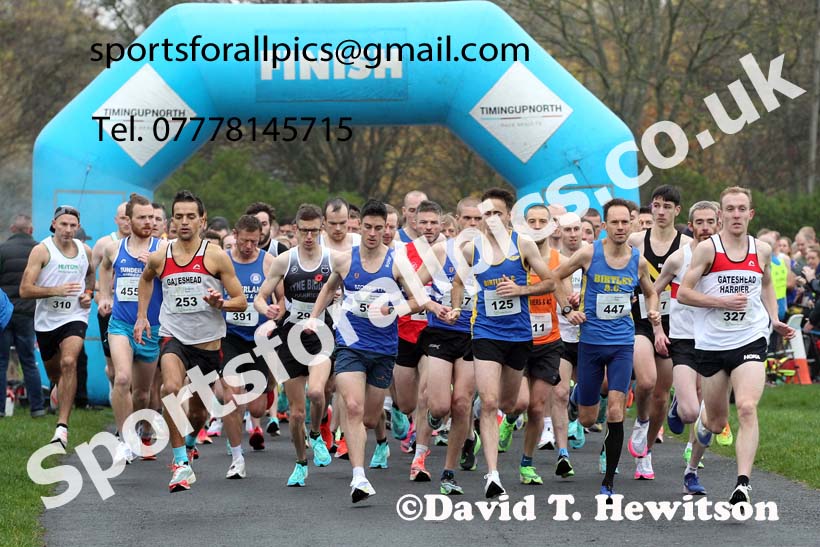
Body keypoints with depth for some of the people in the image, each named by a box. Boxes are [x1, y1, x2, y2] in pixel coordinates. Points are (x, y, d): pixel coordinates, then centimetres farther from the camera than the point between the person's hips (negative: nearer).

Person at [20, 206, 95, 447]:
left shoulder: (85, 251, 4)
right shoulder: (42, 250, -8)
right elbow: (25, 289, -14)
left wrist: (88, 294, 9)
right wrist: (56, 290, -25)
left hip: (74, 317, 0)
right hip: (46, 320, 0)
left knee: (69, 362, -24)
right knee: (54, 373, 13)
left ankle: (62, 427, -28)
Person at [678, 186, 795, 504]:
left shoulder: (762, 251, 7)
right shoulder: (708, 248, -4)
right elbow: (683, 292, -7)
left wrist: (775, 320, 14)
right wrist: (723, 301, -16)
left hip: (750, 341, 1)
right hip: (711, 344, -1)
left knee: (747, 408, -21)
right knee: (716, 422, 9)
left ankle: (743, 484, -25)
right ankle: (692, 466, 42)